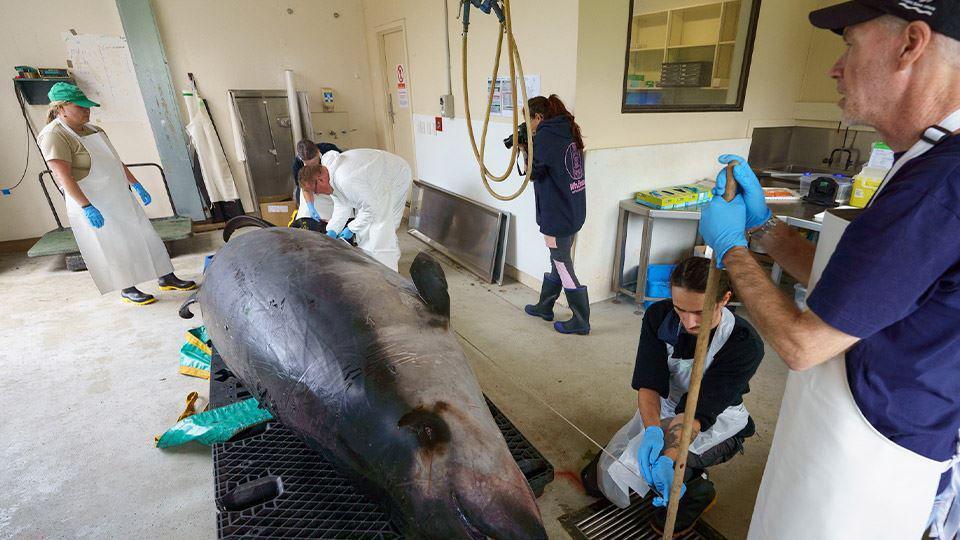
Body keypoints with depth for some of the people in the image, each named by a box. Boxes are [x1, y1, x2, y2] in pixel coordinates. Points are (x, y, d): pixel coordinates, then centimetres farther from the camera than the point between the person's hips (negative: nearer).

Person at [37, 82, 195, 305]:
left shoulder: (90, 129, 9)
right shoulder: (54, 136, -15)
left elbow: (115, 161, 16)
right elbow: (64, 177, -22)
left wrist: (136, 185, 15)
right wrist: (87, 207, -29)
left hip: (119, 197, 8)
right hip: (93, 204, -8)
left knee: (144, 235, 9)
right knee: (115, 248, 0)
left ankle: (166, 278, 18)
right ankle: (127, 290, 16)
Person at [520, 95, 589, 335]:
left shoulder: (546, 135, -16)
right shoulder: (567, 131, 11)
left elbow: (534, 172, -11)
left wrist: (525, 149, 1)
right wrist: (532, 147, 5)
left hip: (558, 215, -9)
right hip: (572, 211, 10)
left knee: (563, 266, 1)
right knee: (558, 261, 19)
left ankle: (581, 321, 11)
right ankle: (544, 307, 36)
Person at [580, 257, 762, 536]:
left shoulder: (745, 344, -27)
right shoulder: (659, 316, -19)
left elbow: (700, 410, -30)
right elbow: (648, 384, -21)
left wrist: (668, 458, -44)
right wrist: (652, 429, -40)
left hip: (716, 420, -4)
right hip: (662, 408, 4)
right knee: (596, 479, 3)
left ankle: (697, 490, 4)